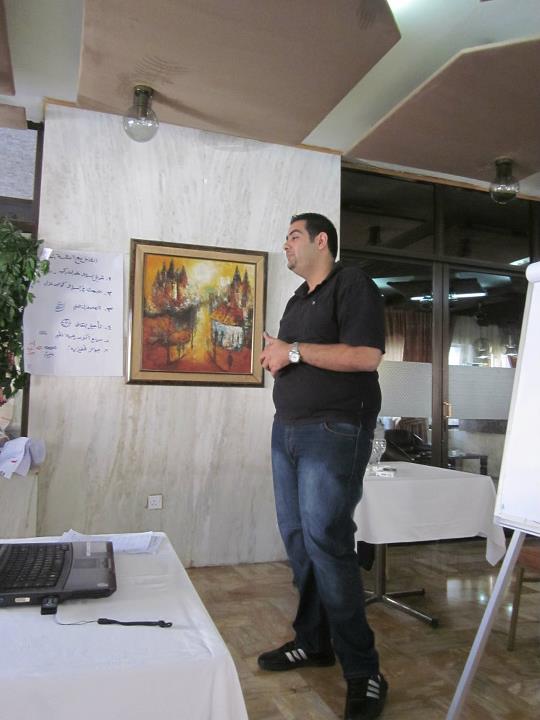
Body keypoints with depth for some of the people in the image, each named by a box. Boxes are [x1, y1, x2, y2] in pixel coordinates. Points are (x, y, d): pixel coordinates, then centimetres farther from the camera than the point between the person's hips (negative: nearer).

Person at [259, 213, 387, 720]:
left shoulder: (353, 285, -5)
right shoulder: (297, 300, 20)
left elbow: (366, 355, -19)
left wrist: (294, 350, -15)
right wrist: (275, 357, 4)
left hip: (334, 433, -8)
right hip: (287, 430, 8)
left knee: (326, 541, -10)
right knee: (297, 539, 10)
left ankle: (362, 672, 4)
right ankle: (312, 640, 26)